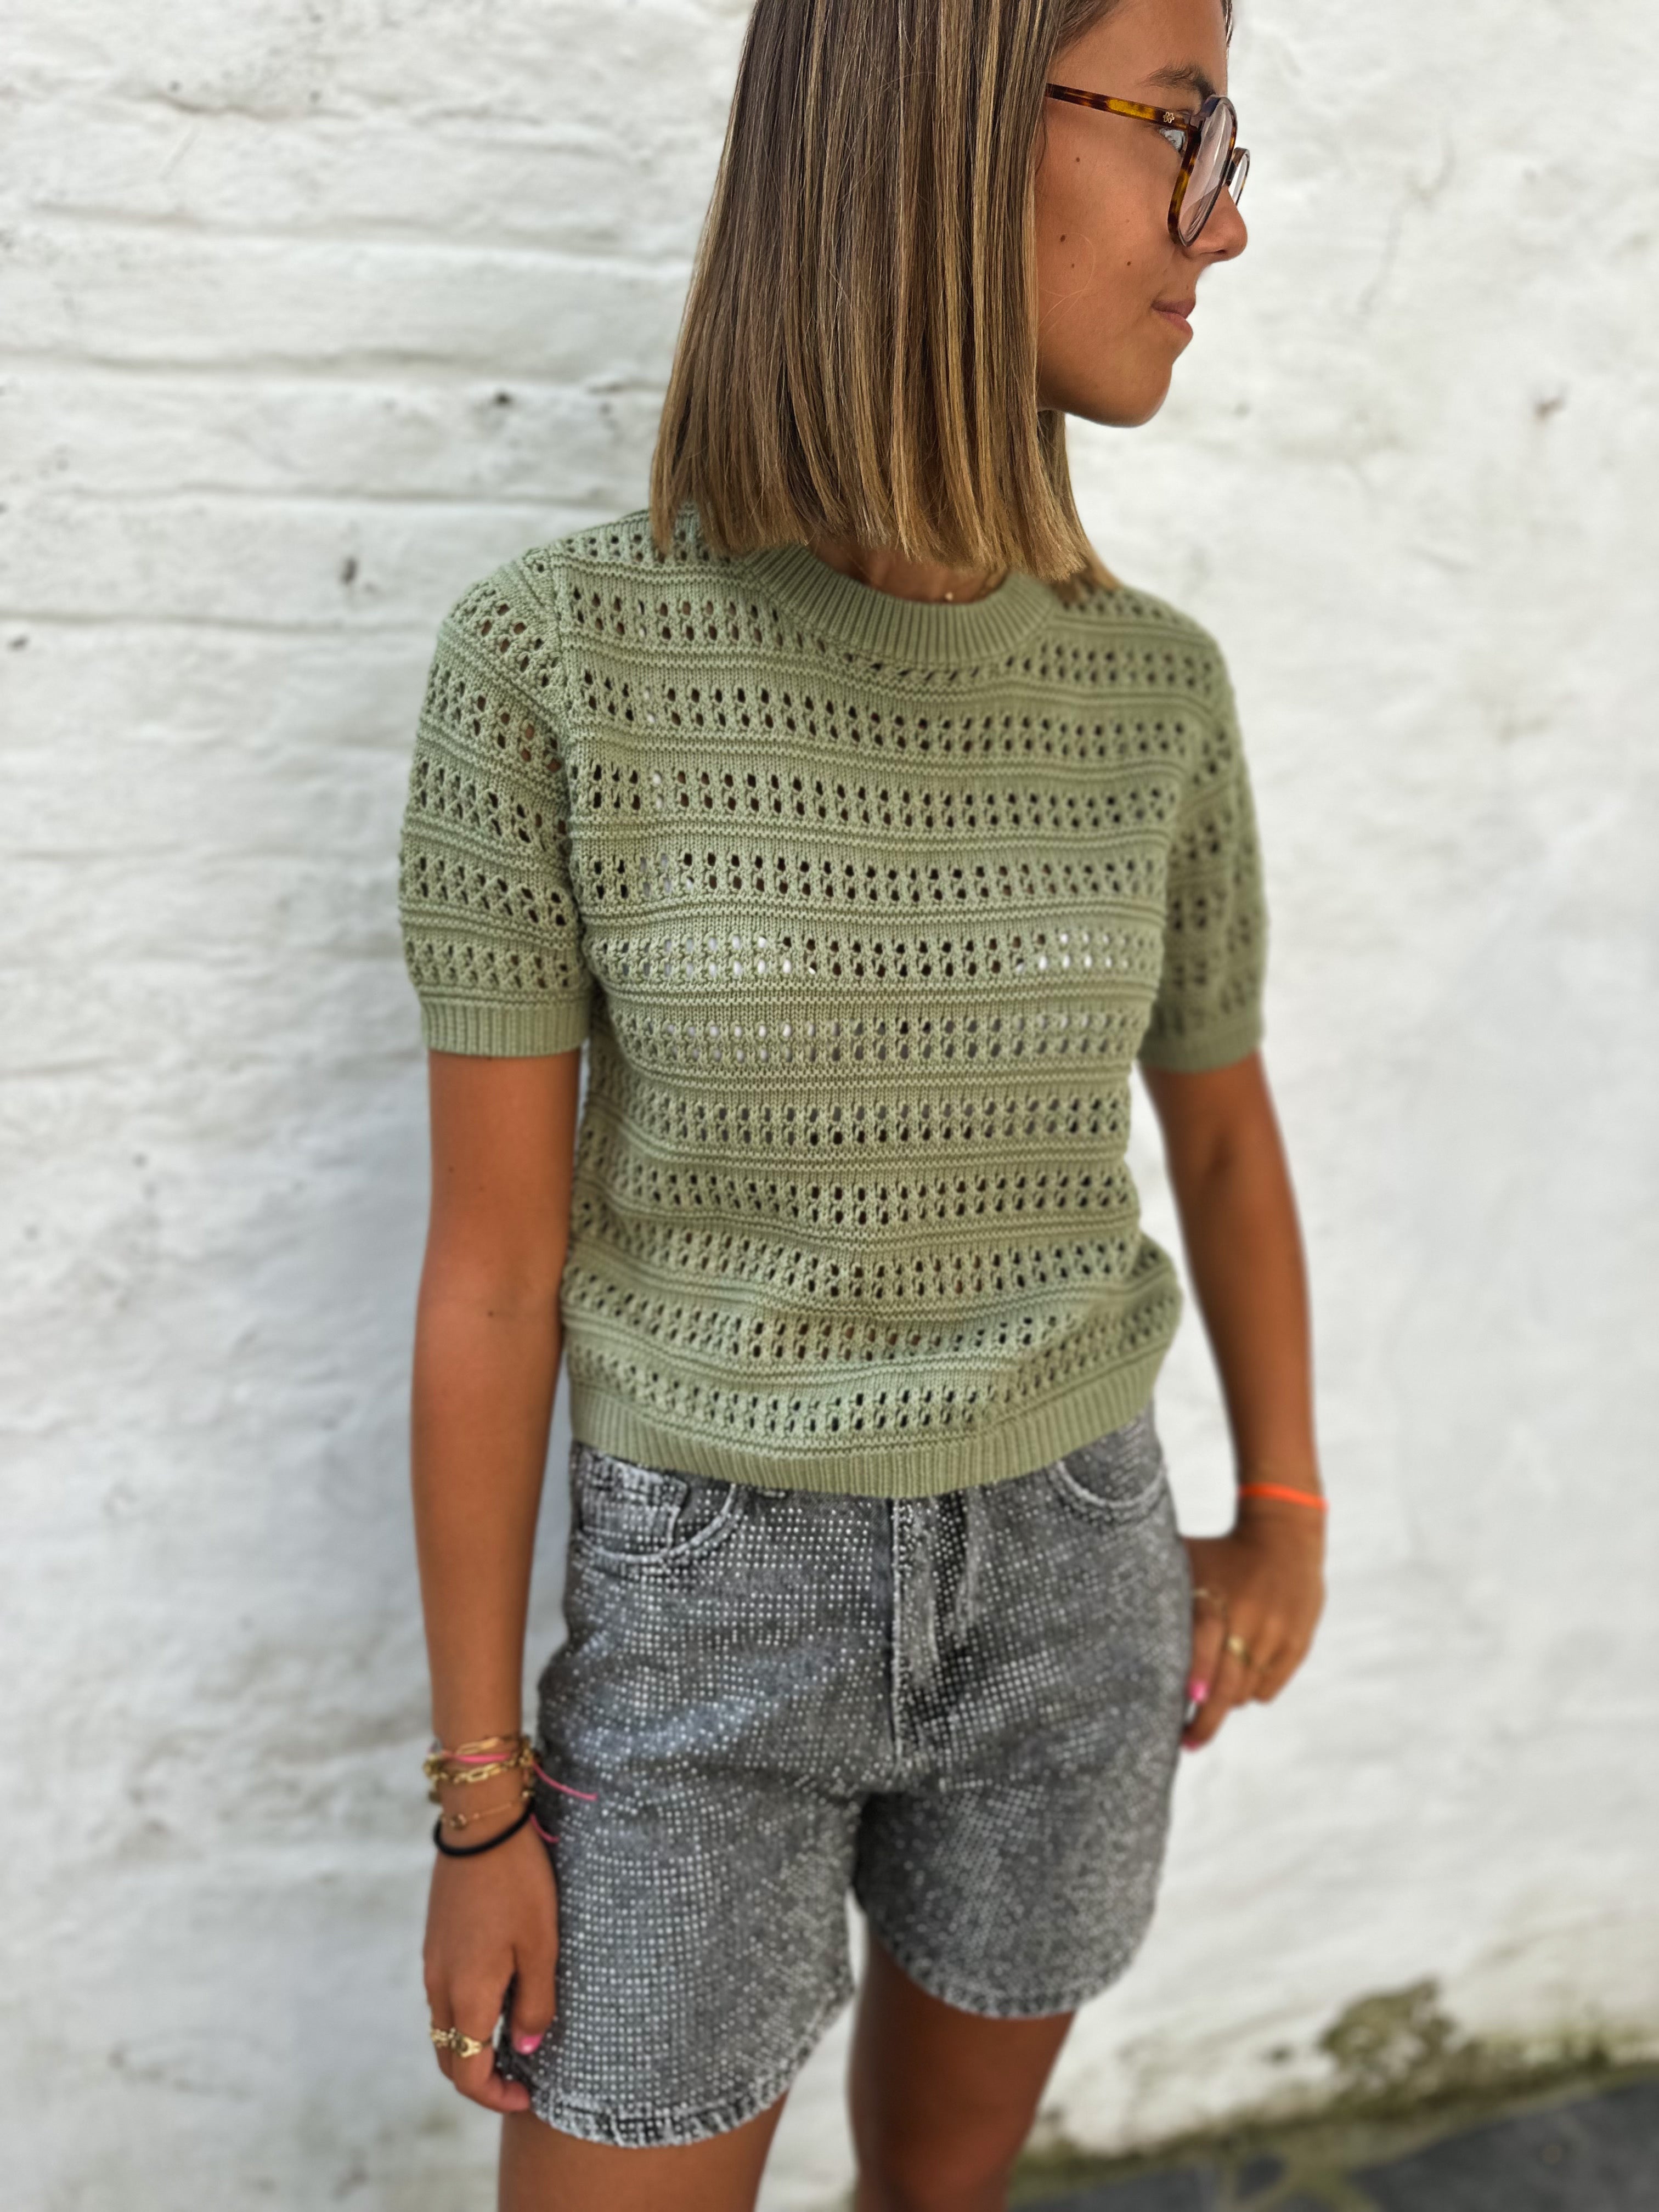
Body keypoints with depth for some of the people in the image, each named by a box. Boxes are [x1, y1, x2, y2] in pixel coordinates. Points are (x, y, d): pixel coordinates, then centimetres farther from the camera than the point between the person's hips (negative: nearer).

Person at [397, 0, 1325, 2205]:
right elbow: (491, 1267, -14)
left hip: (1062, 1584, 3)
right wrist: (481, 1804, -8)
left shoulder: (1151, 689, -7)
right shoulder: (554, 660, -18)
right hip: (710, 1612, -3)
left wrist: (1286, 1522, 16)